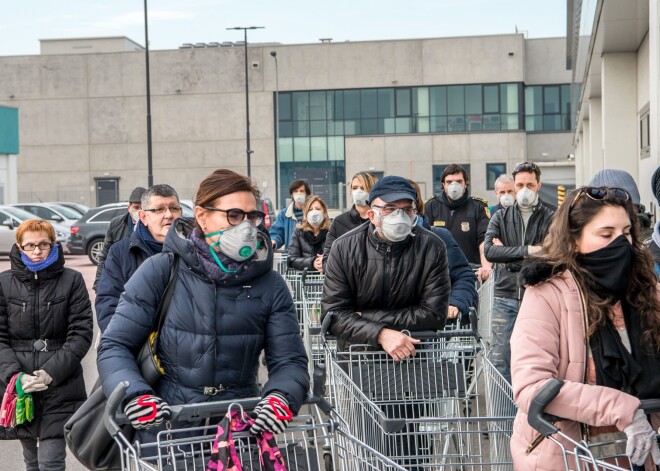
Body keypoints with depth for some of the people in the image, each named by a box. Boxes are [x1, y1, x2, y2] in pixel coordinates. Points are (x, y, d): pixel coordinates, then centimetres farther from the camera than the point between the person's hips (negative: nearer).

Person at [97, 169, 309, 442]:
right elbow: (115, 346, 1)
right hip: (166, 436, -1)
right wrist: (136, 395, -18)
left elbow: (290, 361, 3)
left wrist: (280, 397, -21)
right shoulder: (160, 272, 1)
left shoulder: (270, 286, 6)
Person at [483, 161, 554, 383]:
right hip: (505, 298, 2)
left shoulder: (550, 219, 2)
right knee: (500, 360, 2)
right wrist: (526, 251, -16)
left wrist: (508, 255, -9)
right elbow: (489, 250, -8)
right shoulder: (501, 217, 9)